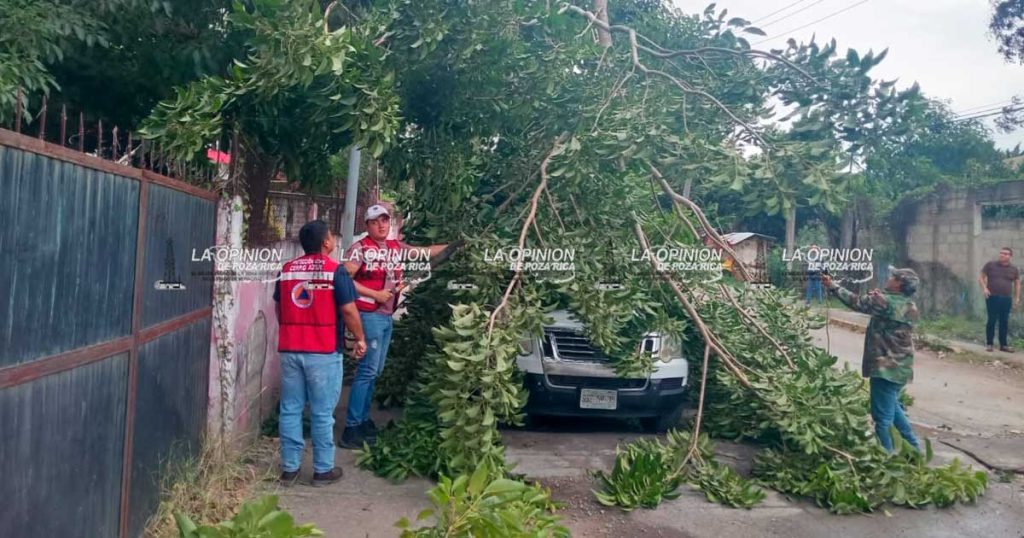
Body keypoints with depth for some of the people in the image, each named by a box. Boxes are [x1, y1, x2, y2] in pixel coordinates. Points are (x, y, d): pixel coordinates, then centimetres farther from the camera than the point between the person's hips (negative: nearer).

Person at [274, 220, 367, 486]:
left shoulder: (287, 270, 8)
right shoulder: (335, 270, -9)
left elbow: (279, 309, 17)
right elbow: (348, 310, -11)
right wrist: (360, 339, 2)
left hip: (290, 350, 5)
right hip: (323, 351, -5)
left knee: (290, 410, 11)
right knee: (322, 413, 4)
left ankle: (289, 467, 16)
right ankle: (323, 469, 12)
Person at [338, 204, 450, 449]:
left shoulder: (396, 247, 12)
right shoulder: (360, 248, -8)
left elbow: (426, 252, 22)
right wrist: (375, 294, -13)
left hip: (387, 317, 8)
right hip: (369, 316, -8)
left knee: (375, 371, 13)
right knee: (367, 370, -9)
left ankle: (363, 420, 24)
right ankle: (351, 428, -4)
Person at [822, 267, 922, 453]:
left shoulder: (885, 301, -17)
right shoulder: (910, 306, 6)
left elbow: (857, 302, -8)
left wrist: (833, 287, 1)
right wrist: (877, 297, 14)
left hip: (886, 367, -9)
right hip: (901, 367, 9)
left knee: (883, 416, -2)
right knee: (892, 407, 26)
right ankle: (913, 448, 33)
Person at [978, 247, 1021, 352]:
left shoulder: (1014, 269, 9)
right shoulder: (990, 265, 3)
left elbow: (1017, 284, 15)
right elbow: (981, 277, 7)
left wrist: (1017, 298, 7)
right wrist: (984, 288, -9)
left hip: (1006, 299, 2)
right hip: (992, 298, -2)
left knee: (1004, 322, 5)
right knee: (992, 320, -3)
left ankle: (1003, 345, 11)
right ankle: (989, 344, 4)